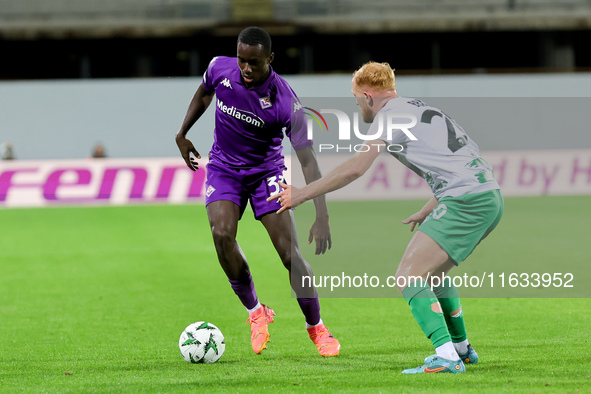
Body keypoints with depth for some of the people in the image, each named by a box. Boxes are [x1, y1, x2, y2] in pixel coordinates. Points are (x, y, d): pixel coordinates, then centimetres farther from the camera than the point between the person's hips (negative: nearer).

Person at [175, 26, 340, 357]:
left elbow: (307, 159, -23)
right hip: (224, 167, 2)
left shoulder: (284, 100, -26)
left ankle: (316, 327, 10)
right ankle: (256, 312, -4)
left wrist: (322, 217, -29)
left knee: (290, 253, -12)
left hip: (267, 171, -2)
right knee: (222, 233, -24)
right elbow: (204, 94, 12)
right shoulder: (220, 69, -15)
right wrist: (182, 134, 14)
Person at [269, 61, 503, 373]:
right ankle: (462, 348, 33)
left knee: (408, 277, -12)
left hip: (466, 201, -9)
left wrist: (302, 194, -4)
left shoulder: (390, 114, -1)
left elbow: (355, 168, -11)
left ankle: (446, 356, -23)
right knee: (433, 273, 26)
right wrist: (426, 212, 37)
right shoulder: (421, 109, 26)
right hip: (491, 198, 9)